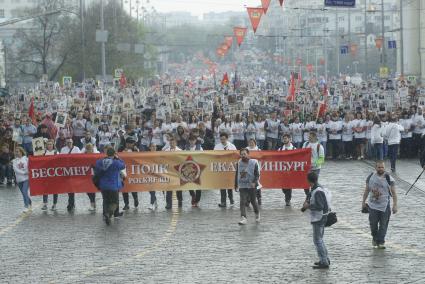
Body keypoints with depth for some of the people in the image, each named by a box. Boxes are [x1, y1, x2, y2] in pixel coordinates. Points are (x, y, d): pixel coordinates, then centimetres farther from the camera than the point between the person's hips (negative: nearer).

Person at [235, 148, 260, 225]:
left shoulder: (254, 163, -6)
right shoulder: (239, 163, 5)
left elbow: (257, 174, -7)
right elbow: (237, 175, 15)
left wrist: (254, 182, -22)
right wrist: (236, 185, 16)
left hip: (251, 186, -2)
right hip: (242, 186, 2)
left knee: (253, 201, 11)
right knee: (242, 202, -12)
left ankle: (257, 214, 38)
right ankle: (243, 218, -18)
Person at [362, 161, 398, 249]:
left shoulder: (388, 179, -6)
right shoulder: (371, 177, 3)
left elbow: (393, 193, -4)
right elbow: (367, 190, 15)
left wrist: (395, 205, -9)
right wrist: (363, 202, 15)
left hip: (385, 206, -2)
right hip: (373, 205, 2)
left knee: (383, 225, -1)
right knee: (373, 223, 4)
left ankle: (380, 242, 6)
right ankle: (375, 237, 30)